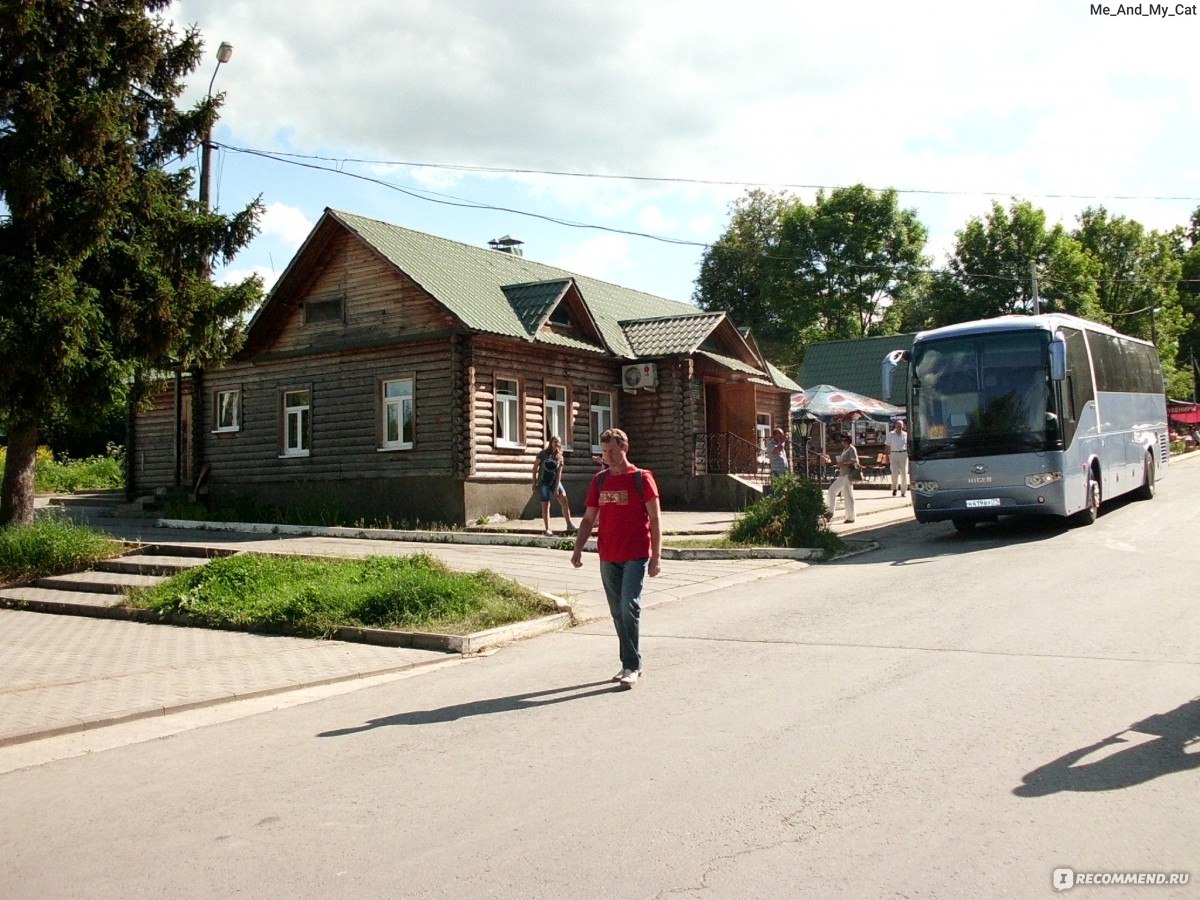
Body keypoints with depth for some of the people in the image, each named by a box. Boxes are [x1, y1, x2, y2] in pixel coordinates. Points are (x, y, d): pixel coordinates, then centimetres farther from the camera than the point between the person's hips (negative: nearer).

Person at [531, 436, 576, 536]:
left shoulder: (560, 457, 4)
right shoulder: (543, 454, -3)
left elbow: (559, 473, -2)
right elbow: (535, 468, 1)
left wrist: (556, 488, -11)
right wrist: (534, 482, -2)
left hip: (555, 482, 2)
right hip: (543, 482, -2)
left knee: (564, 500, -17)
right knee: (545, 506, -2)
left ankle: (569, 525, -15)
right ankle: (547, 529, 3)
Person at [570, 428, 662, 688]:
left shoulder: (641, 478, -4)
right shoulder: (599, 480, 10)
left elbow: (654, 519, -5)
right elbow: (588, 518, 13)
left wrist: (656, 556, -10)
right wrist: (578, 549, 1)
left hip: (636, 556, -5)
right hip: (608, 557, 5)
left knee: (629, 608, -12)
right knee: (618, 612, 9)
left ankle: (631, 666, -4)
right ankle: (630, 664, 20)